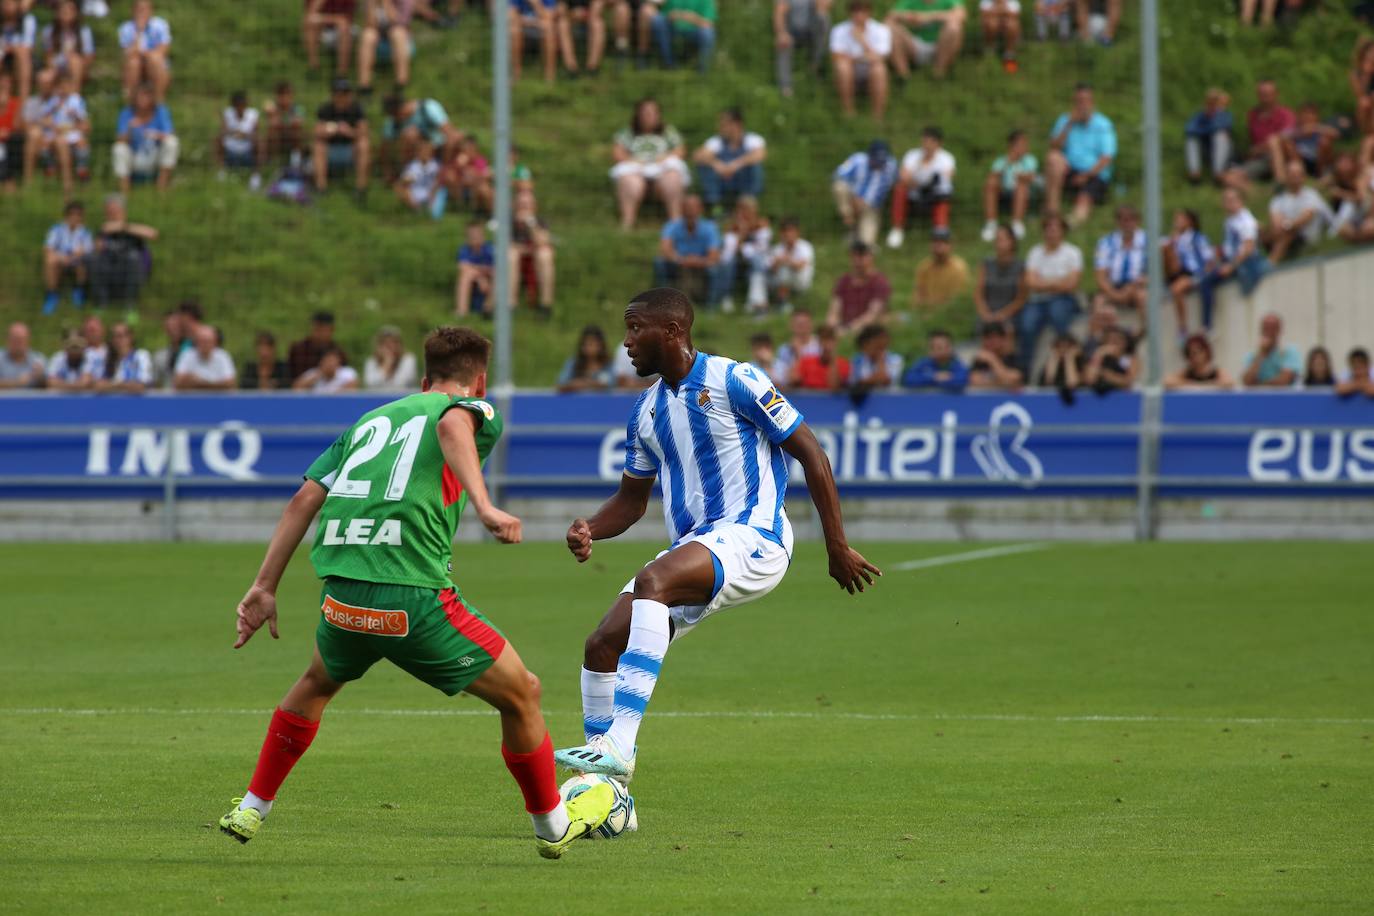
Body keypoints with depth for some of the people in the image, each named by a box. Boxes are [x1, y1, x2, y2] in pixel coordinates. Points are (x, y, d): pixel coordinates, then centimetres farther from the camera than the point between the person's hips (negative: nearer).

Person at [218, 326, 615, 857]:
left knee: (317, 683, 37)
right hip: (414, 600, -6)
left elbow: (305, 498, 18)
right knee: (521, 695, 14)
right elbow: (453, 424, -16)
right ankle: (553, 825, 25)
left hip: (341, 598, 6)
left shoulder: (370, 421, 26)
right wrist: (484, 506, -30)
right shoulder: (478, 412, 11)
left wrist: (264, 587, 19)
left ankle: (251, 809, 39)